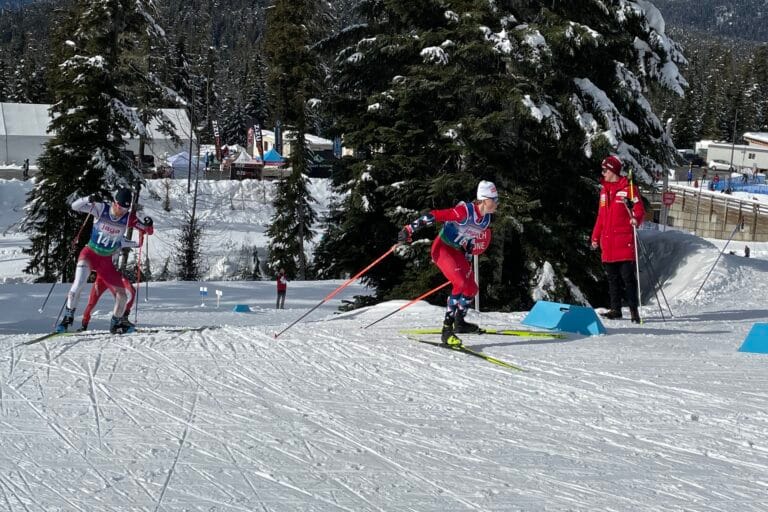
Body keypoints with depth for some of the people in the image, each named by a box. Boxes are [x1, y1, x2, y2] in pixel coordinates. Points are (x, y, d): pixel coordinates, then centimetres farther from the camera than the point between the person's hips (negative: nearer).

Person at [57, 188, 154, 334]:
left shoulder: (128, 218, -8)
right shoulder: (101, 209, -14)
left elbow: (148, 231, -4)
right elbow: (75, 206, -17)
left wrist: (148, 225, -28)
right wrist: (89, 199, -37)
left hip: (106, 261, 3)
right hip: (90, 254, -3)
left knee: (122, 297, 2)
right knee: (79, 283, -30)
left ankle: (116, 324, 27)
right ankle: (68, 316, -18)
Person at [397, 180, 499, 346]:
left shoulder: (486, 219, 0)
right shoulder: (465, 211, -26)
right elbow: (435, 215, -27)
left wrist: (467, 260, 21)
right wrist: (410, 229, -28)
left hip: (457, 252, 9)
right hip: (442, 248, -9)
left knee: (472, 288, 11)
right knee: (461, 284, -26)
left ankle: (459, 322, 36)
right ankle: (447, 329, -24)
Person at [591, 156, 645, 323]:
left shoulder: (628, 188, -3)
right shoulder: (604, 190, 18)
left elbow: (639, 210, -7)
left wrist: (636, 219, -29)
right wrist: (595, 237, 20)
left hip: (624, 241, -7)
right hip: (608, 243, 7)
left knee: (628, 276, -7)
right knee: (612, 278, 10)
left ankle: (634, 310, -4)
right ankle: (615, 309, 15)